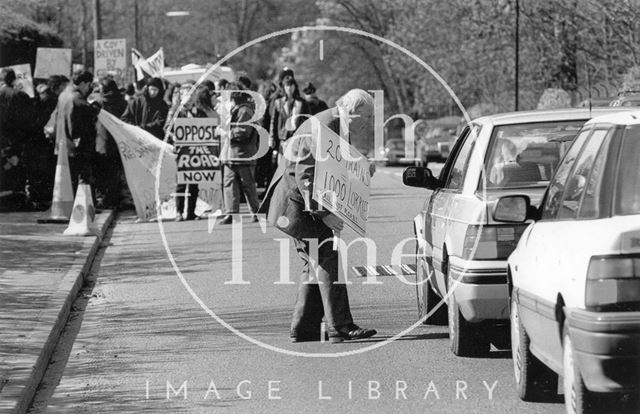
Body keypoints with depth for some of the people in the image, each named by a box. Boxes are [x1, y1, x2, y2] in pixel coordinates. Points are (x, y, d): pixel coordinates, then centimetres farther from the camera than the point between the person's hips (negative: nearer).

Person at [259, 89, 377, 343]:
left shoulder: (337, 129, 13)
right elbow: (304, 174, -26)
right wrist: (323, 213, -26)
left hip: (308, 207, 11)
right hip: (296, 203, -11)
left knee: (316, 263, 11)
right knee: (327, 258, -13)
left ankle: (303, 328, 14)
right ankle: (340, 327, -16)